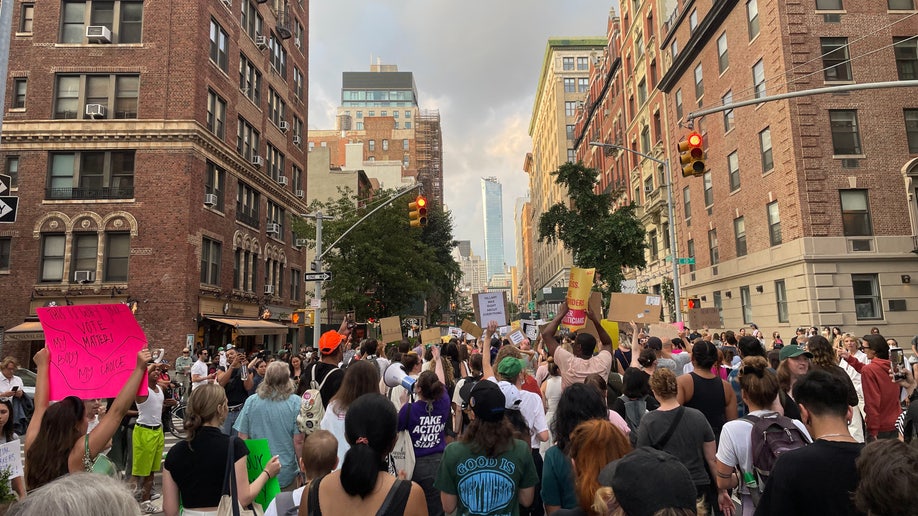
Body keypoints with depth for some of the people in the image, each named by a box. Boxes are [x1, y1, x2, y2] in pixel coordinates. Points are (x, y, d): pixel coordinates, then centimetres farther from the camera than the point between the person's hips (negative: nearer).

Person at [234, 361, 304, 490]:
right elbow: (298, 441, -12)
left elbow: (242, 438, 1)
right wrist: (303, 469, 1)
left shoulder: (251, 401, -5)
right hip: (286, 474, -2)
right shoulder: (295, 402, -13)